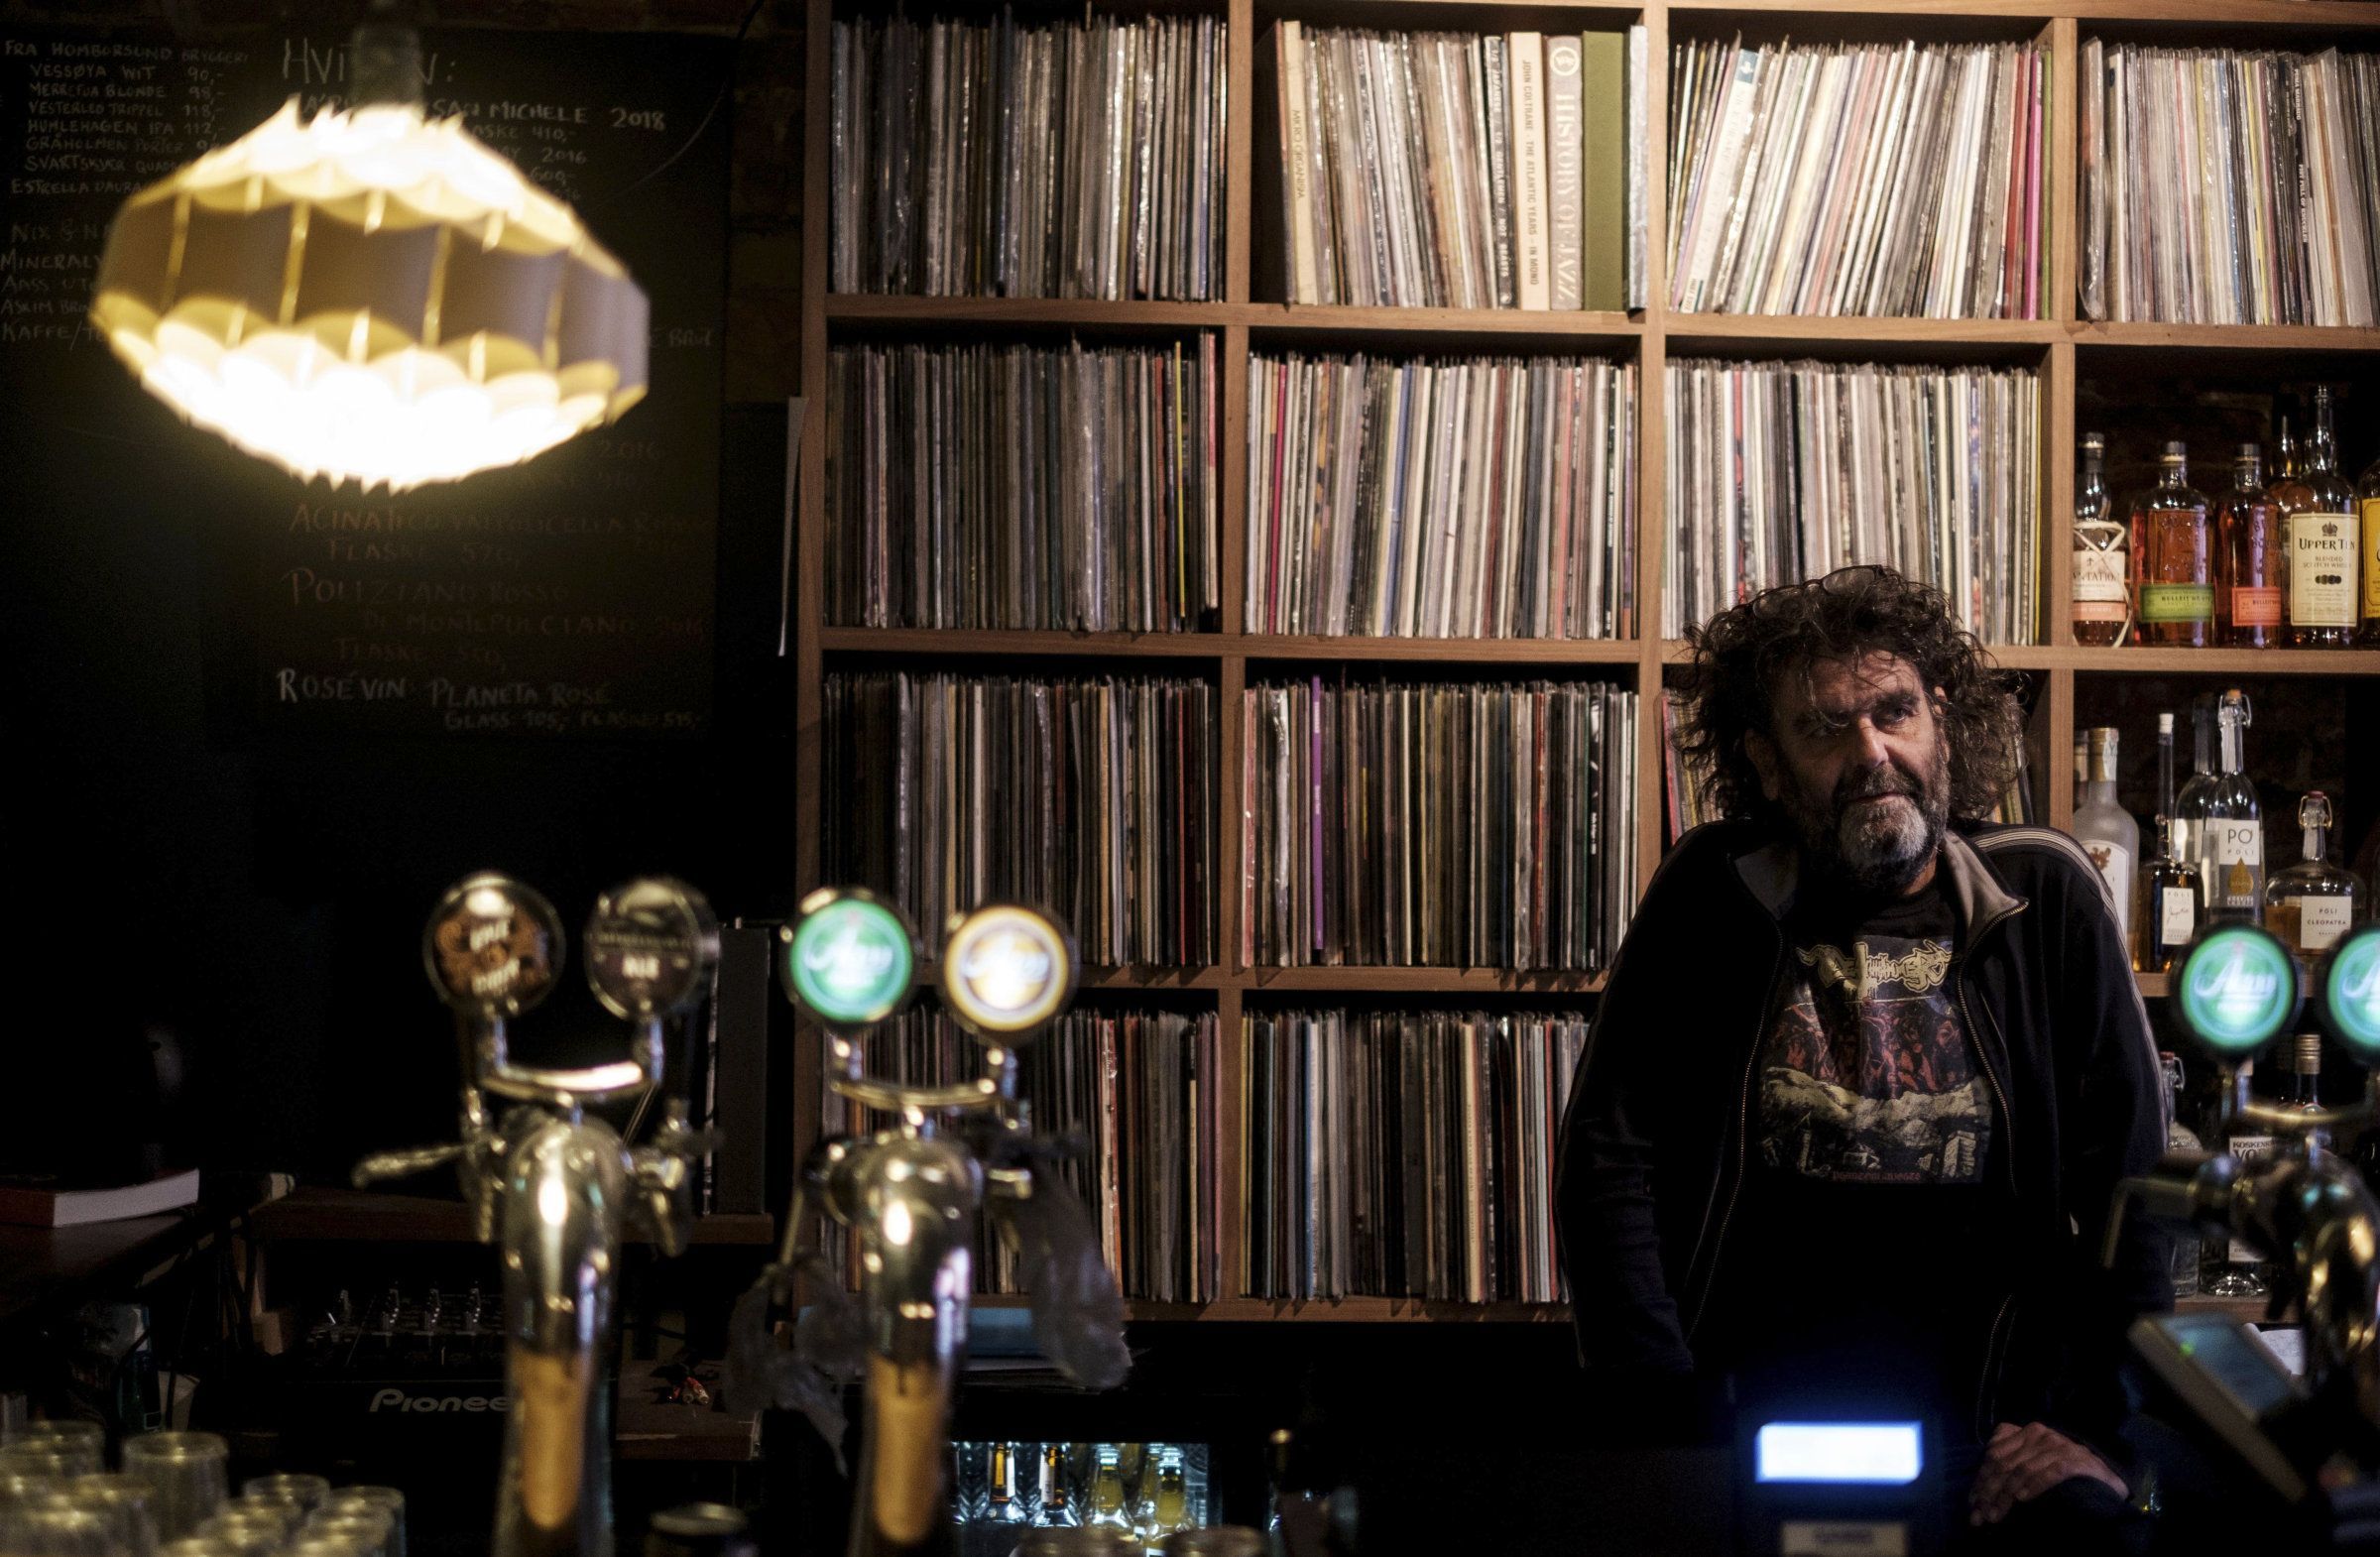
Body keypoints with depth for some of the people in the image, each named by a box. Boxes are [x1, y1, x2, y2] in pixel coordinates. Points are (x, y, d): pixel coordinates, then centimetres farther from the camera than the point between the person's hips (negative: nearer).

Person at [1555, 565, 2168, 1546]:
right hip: (1740, 1425, 0)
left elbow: (2129, 1192, 5)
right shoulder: (1711, 895, 5)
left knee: (2086, 1528, -29)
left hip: (1985, 1445, 1)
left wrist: (2104, 1435, -5)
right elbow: (1608, 1157, 0)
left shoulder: (2046, 897, 5)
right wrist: (1666, 1421, -9)